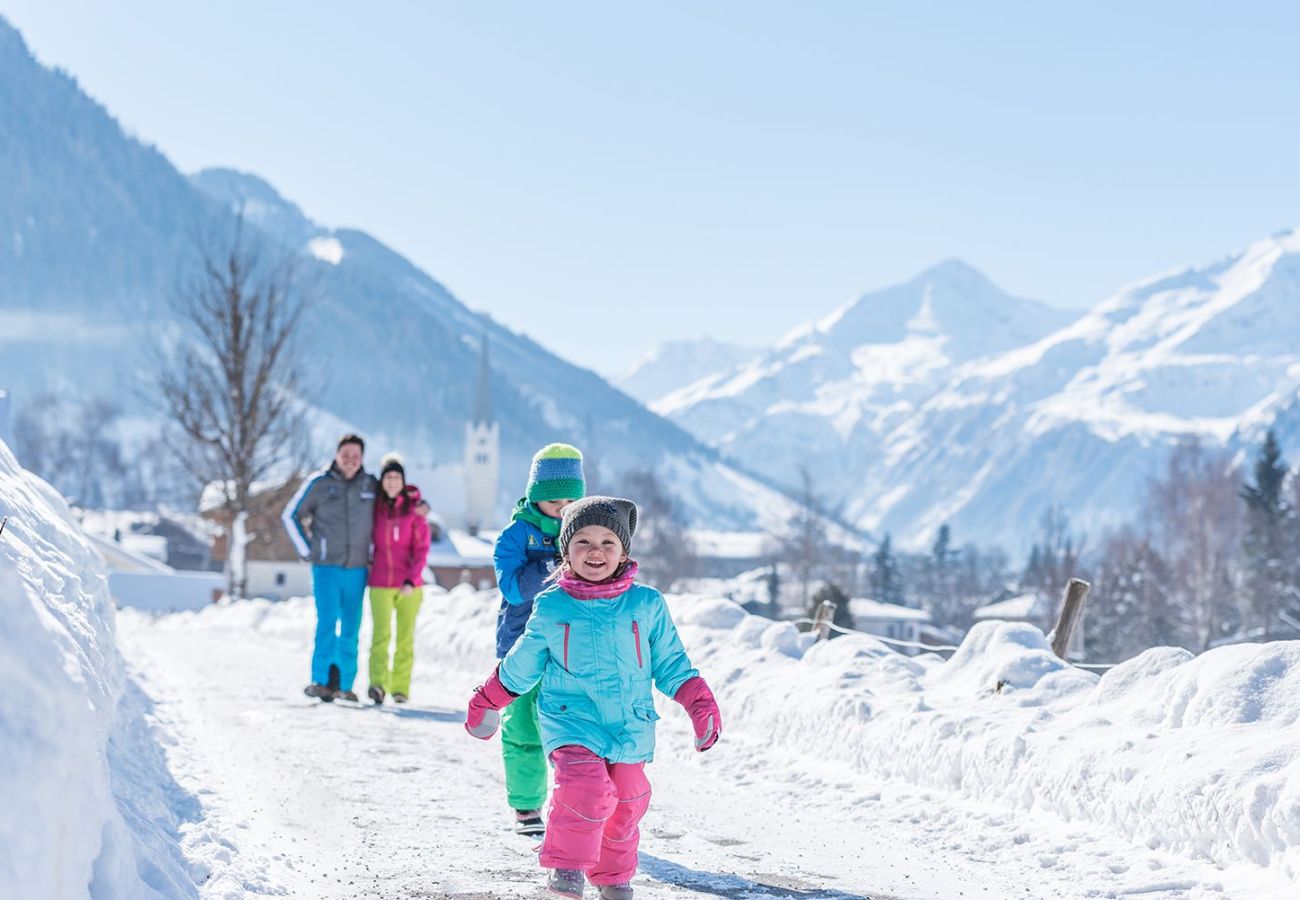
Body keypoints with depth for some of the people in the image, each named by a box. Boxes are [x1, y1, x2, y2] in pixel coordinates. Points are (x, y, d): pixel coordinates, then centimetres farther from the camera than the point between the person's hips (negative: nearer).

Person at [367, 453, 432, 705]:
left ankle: (401, 687, 13)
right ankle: (378, 684, -26)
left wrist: (412, 580, -14)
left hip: (409, 586, 0)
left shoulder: (415, 509, -1)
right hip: (381, 584, 0)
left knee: (406, 638, 5)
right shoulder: (375, 507, 4)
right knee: (381, 634, -15)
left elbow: (422, 548, -4)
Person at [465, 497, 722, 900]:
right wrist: (487, 701, 20)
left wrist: (700, 703, -2)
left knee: (625, 804, 9)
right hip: (571, 716, -2)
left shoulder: (647, 604, 0)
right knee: (586, 786, -25)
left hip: (629, 723, 2)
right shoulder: (550, 607, 0)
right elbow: (521, 667, 14)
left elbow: (670, 663, 8)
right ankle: (566, 865, -8)